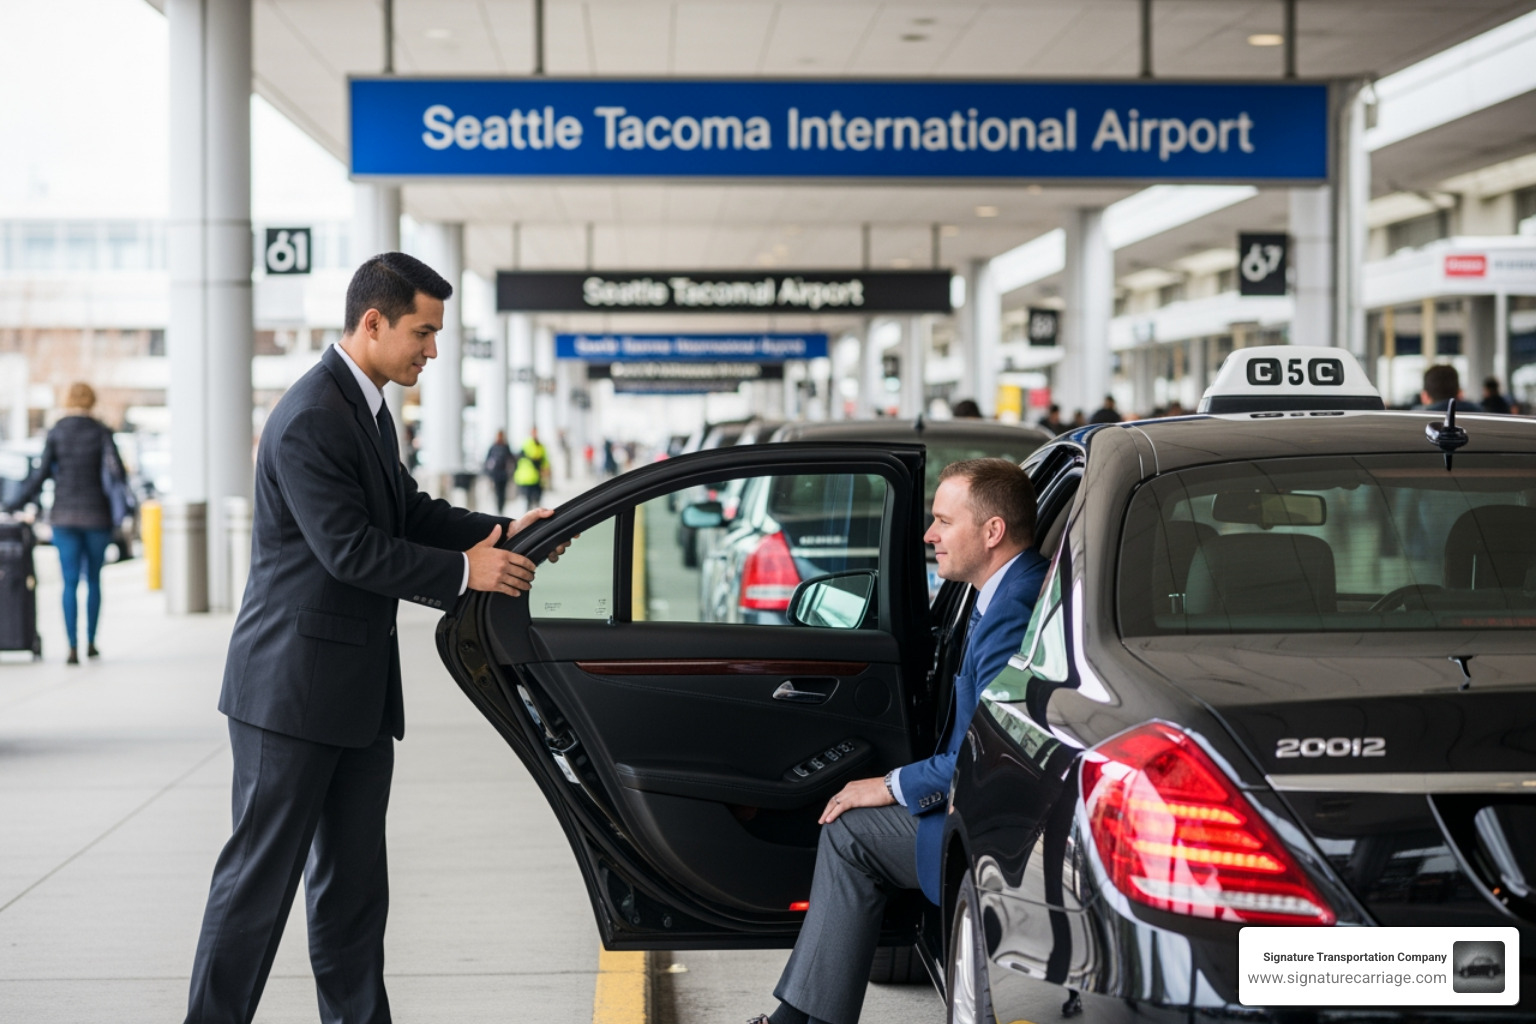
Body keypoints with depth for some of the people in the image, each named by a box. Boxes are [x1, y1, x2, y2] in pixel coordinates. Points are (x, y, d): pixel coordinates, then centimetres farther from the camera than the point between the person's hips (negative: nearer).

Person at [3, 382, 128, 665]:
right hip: (97, 515, 0)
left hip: (64, 516, 0)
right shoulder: (101, 432, -2)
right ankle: (91, 643, 21)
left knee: (70, 583, 0)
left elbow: (41, 476, -4)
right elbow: (115, 470, -11)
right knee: (94, 580, 16)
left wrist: (15, 504, 5)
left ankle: (73, 649, -11)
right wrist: (120, 504, 0)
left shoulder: (56, 433, -1)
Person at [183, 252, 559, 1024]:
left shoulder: (368, 408, 13)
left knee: (352, 878, 13)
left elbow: (409, 511, 18)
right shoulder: (311, 420, -20)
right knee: (260, 874, -2)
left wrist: (502, 533, 6)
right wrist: (464, 571, -17)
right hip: (293, 688, -10)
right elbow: (351, 550, -22)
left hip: (357, 692, 10)